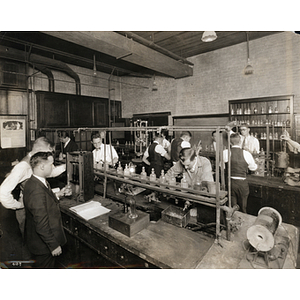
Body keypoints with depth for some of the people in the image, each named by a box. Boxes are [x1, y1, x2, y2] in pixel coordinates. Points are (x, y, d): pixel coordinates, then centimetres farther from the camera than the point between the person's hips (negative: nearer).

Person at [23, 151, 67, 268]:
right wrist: (54, 245, -22)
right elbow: (41, 225, -30)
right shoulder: (37, 191, -35)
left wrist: (58, 194, 9)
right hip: (42, 245, -9)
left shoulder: (33, 182, -2)